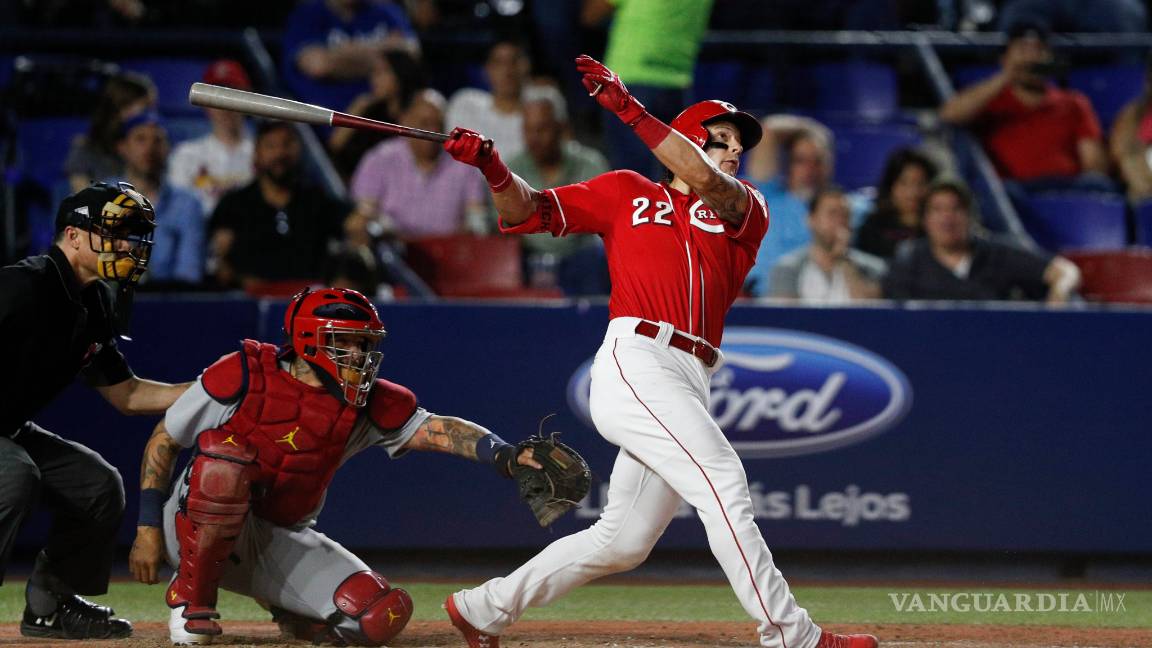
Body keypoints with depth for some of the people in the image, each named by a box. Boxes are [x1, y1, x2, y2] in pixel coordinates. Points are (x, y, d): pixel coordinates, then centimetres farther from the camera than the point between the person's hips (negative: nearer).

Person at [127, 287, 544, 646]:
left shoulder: (366, 405, -4)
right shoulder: (245, 375, -14)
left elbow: (436, 429, -19)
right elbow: (163, 441, -6)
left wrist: (503, 454, -38)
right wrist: (148, 528, -12)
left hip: (284, 543, 3)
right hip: (197, 528, -3)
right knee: (226, 460, -36)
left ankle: (290, 614, 14)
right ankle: (190, 595, -16)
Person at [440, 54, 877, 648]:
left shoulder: (747, 211, 18)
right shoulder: (627, 193, 15)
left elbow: (707, 182, -3)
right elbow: (531, 212, 12)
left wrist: (628, 108, -11)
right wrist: (493, 169, -9)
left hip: (689, 386, 5)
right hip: (637, 359, -5)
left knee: (623, 543, 7)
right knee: (721, 480, -20)